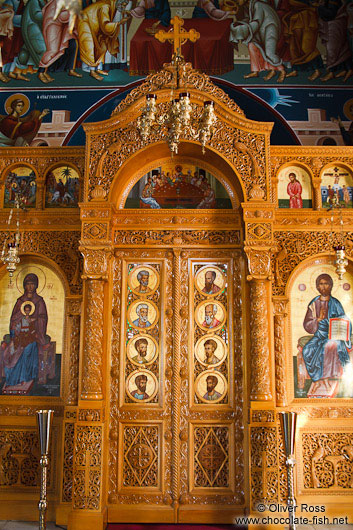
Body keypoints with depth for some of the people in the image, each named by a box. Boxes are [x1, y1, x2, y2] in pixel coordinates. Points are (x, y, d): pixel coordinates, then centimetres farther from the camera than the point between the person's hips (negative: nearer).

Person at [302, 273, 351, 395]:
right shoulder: (314, 303, 9)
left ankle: (318, 380, -26)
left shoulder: (335, 303, 4)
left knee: (330, 346, -35)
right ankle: (324, 380, -19)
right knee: (308, 350, -27)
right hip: (319, 335, 2)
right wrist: (319, 319, -12)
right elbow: (307, 326, 5)